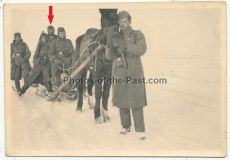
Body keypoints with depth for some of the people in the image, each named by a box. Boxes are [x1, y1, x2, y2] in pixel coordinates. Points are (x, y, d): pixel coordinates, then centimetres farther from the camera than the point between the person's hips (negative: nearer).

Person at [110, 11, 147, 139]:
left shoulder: (138, 35, 0)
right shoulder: (115, 36, 9)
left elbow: (142, 50, -17)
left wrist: (124, 45, -26)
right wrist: (112, 46, -17)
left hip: (134, 72, -4)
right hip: (119, 72, 4)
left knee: (136, 101, -8)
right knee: (121, 100, 7)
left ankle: (141, 129, -4)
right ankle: (126, 126, 20)